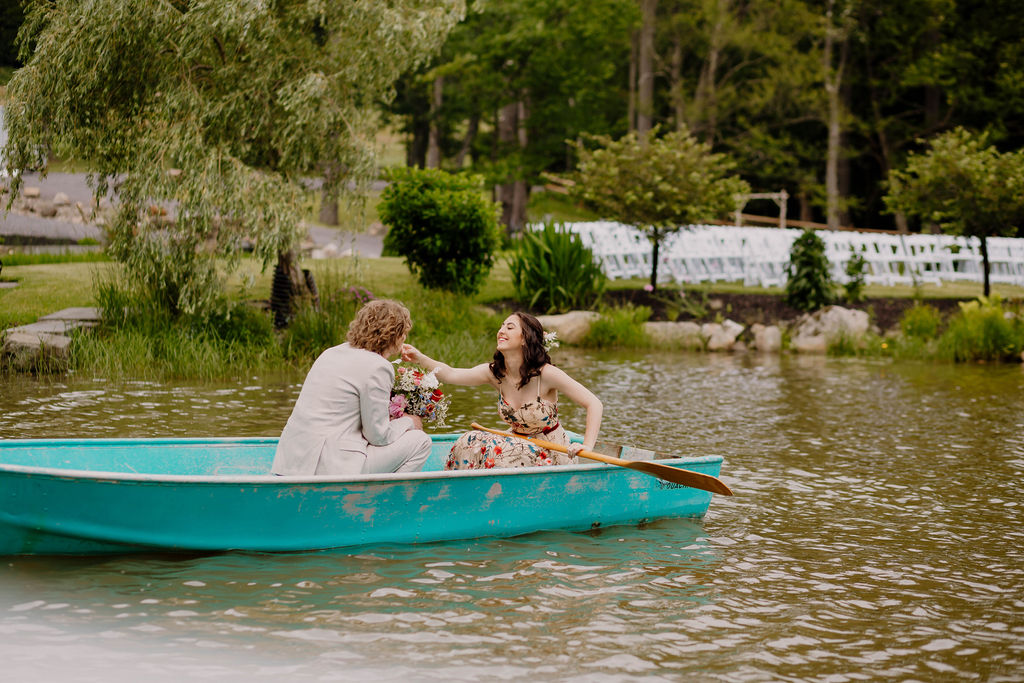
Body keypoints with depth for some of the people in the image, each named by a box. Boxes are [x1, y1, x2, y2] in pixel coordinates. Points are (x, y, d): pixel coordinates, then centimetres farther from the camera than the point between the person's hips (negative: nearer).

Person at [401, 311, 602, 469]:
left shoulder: (546, 374, -18)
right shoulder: (495, 373, -3)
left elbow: (594, 404, -18)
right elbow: (451, 374, -15)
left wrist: (587, 447, -28)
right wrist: (420, 359, -31)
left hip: (551, 454, -6)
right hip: (521, 447, 6)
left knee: (495, 449, -27)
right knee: (472, 442, -16)